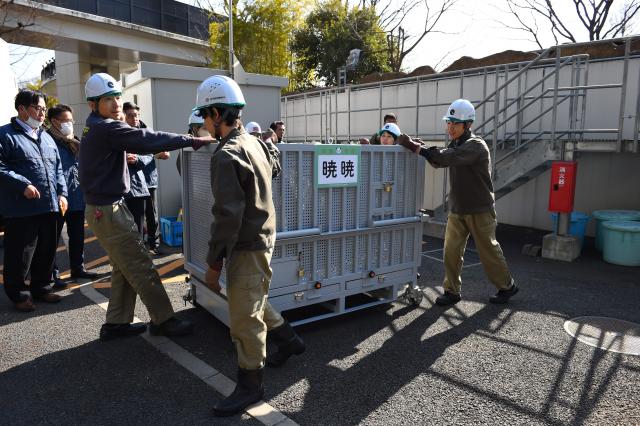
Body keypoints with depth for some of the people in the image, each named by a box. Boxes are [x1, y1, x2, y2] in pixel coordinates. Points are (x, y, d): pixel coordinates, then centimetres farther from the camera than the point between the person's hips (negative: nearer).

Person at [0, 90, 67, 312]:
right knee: (19, 256, 3)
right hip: (21, 209, -6)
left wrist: (62, 193, 8)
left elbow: (58, 169, 19)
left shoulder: (46, 137, 18)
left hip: (49, 207, 7)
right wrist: (23, 185, -20)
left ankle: (41, 288, 29)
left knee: (47, 252, 14)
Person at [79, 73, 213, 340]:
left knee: (125, 268, 15)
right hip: (108, 210, -10)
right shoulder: (106, 128, -18)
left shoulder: (95, 128, 14)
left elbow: (134, 143, 20)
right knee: (141, 267, -3)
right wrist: (192, 141, -21)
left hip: (104, 208, 10)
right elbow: (146, 139, -23)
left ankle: (116, 323, 23)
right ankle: (163, 320, 7)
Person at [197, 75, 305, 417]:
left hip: (247, 246, -9)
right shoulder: (255, 143, 6)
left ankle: (250, 385, 17)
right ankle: (288, 340, 42)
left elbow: (227, 215, -24)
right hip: (263, 236, 10)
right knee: (253, 301, 25)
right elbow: (273, 167, 26)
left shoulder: (227, 155, -21)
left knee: (244, 317, 2)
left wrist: (213, 263, -18)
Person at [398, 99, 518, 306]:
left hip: (479, 210, -7)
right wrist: (420, 148, -8)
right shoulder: (455, 144, 10)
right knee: (451, 251, 3)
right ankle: (451, 291, 14)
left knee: (489, 251, 7)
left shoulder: (476, 146, -19)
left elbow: (448, 157, -34)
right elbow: (439, 161, 8)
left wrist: (416, 147, -36)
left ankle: (507, 286, 27)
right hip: (457, 210, 7)